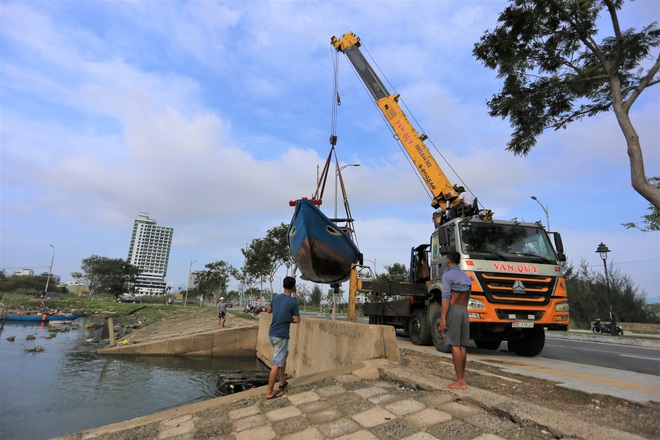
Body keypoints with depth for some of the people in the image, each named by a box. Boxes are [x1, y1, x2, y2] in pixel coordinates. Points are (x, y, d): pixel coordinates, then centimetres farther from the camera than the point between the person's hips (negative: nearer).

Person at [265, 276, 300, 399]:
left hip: (272, 334, 7)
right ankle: (269, 392, 4)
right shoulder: (293, 301, -13)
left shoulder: (276, 297, 4)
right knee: (277, 363, -1)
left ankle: (282, 381, 31)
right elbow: (297, 320, -9)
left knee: (284, 355, 25)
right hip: (281, 336, -7)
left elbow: (268, 311, 19)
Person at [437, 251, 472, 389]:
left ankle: (461, 381, -5)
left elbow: (446, 297, -15)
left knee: (455, 345, -6)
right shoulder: (466, 276, 15)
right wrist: (463, 312, 20)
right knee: (462, 346, 9)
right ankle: (462, 378, 15)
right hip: (464, 311, 7)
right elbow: (467, 298, 15)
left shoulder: (447, 275, -7)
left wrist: (443, 318, -16)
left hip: (453, 310, -7)